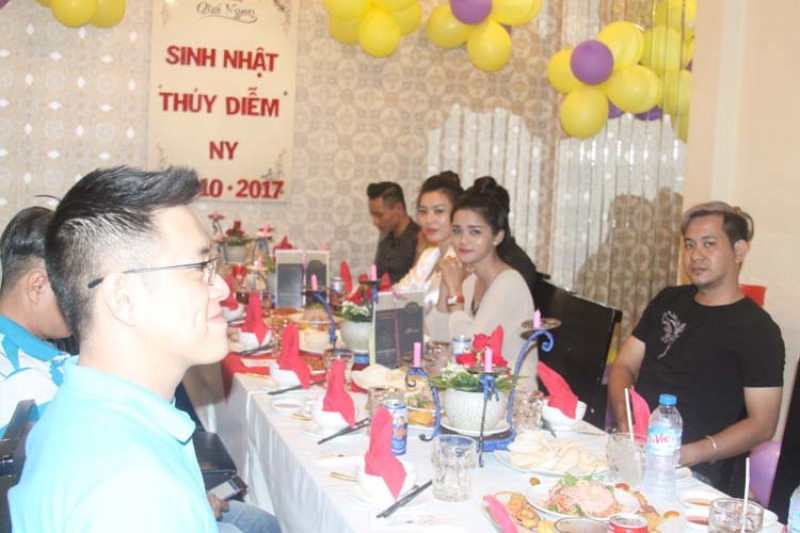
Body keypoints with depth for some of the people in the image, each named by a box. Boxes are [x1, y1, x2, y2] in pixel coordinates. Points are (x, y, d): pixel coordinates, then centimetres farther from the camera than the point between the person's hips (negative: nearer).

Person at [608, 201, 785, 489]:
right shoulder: (669, 300, 15)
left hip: (695, 474, -5)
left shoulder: (758, 330, -2)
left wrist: (688, 454, -19)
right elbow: (624, 366, 15)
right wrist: (625, 417, -6)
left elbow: (762, 424, -6)